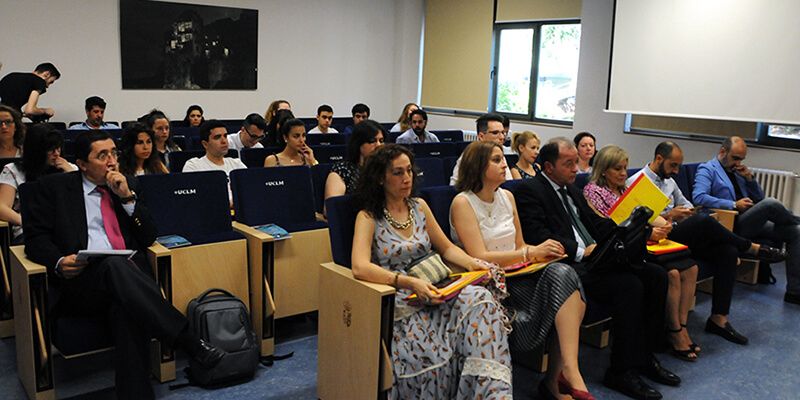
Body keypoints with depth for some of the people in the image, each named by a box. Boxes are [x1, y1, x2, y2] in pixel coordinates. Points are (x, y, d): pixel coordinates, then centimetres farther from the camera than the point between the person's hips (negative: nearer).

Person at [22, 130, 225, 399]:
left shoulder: (124, 186, 20)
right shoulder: (52, 187, 13)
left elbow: (148, 238, 14)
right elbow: (35, 237, 7)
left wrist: (127, 196, 1)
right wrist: (59, 262, -15)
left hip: (128, 276, 2)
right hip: (80, 281, -2)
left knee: (126, 309, -35)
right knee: (115, 265, -37)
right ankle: (192, 344, -39)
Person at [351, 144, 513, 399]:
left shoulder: (419, 206, 15)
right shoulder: (369, 217, -2)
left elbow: (446, 248, 20)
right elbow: (360, 267, -17)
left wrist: (471, 263, -2)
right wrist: (409, 283, -30)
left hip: (432, 292, 5)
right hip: (398, 303, -4)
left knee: (480, 300, -27)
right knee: (430, 352, -34)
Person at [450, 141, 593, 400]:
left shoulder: (507, 196, 14)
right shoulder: (463, 203, -6)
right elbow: (479, 257, -15)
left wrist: (540, 252, -4)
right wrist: (532, 252, -20)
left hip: (516, 275, 6)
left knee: (562, 272, -25)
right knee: (563, 276, -26)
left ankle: (557, 377, -22)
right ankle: (569, 375, -21)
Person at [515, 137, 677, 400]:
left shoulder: (571, 189, 23)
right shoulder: (529, 190, -5)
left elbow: (596, 223, 22)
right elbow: (538, 237, -17)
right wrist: (581, 251, -22)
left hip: (595, 258, 9)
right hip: (569, 266, -9)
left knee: (655, 275, -5)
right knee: (629, 285, -26)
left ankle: (645, 356, 5)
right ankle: (621, 371, -14)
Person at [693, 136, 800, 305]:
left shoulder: (738, 170, 22)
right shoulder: (707, 169, 0)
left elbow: (759, 199, 24)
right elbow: (698, 197, -19)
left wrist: (749, 178, 5)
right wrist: (734, 205, -19)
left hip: (751, 224, 8)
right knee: (770, 203, -27)